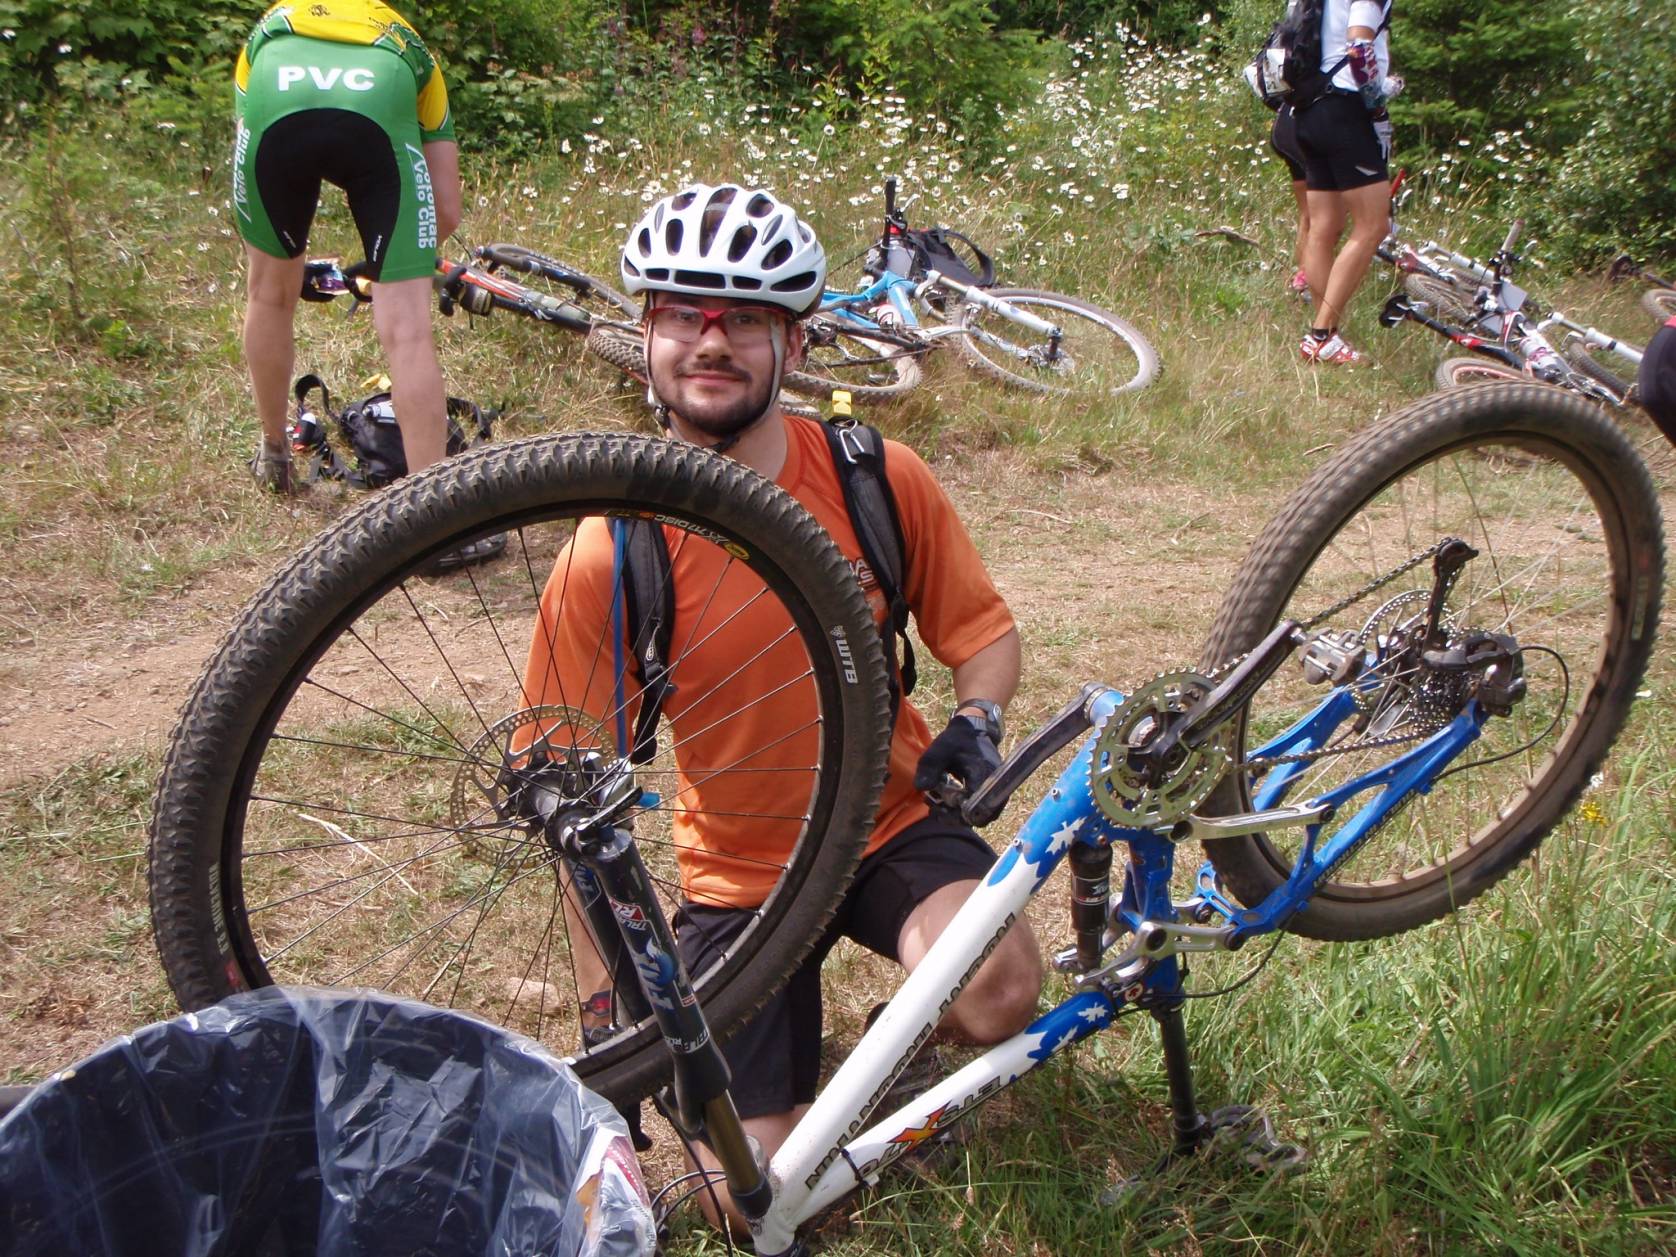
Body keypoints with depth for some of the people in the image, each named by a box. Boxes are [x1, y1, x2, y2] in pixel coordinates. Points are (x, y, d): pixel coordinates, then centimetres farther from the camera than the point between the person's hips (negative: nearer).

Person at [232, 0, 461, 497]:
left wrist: (262, 263, 58)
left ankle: (273, 454, 42)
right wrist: (400, 252, 50)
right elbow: (447, 212, 31)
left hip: (273, 107, 2)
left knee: (270, 293, 25)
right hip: (380, 113, -1)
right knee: (408, 332, 1)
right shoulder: (410, 51, 41)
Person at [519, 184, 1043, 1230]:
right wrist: (606, 1005, -10)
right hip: (739, 874, 0)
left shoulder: (880, 478, -13)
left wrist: (976, 721, -21)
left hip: (894, 820, 1)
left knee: (994, 999, -30)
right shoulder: (607, 560, -17)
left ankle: (923, 960, 7)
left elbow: (984, 628, 2)